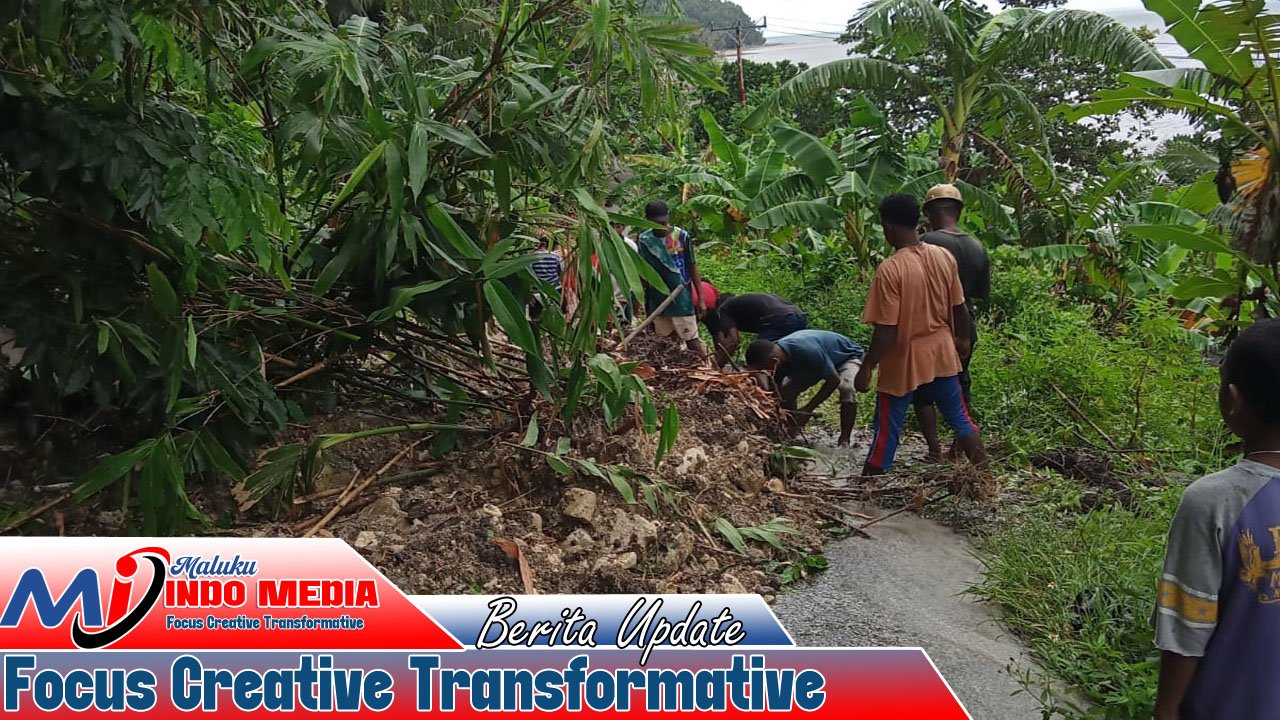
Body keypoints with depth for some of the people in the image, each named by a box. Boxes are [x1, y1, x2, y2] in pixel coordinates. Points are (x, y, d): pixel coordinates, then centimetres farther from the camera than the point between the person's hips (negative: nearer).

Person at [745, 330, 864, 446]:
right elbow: (775, 390, -10)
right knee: (786, 390, -9)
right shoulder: (776, 352, -22)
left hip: (848, 356, -7)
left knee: (847, 388, -34)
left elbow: (834, 380, -34)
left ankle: (844, 441, -23)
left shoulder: (806, 350, -44)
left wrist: (808, 409, -32)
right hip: (817, 364, 7)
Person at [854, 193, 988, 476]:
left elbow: (886, 331, -21)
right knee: (960, 419, 21)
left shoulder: (890, 269, -22)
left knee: (887, 431, 6)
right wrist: (962, 339, 24)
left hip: (903, 362, -5)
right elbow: (959, 307, 7)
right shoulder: (944, 257, -4)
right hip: (941, 353, 6)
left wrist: (866, 367, -10)